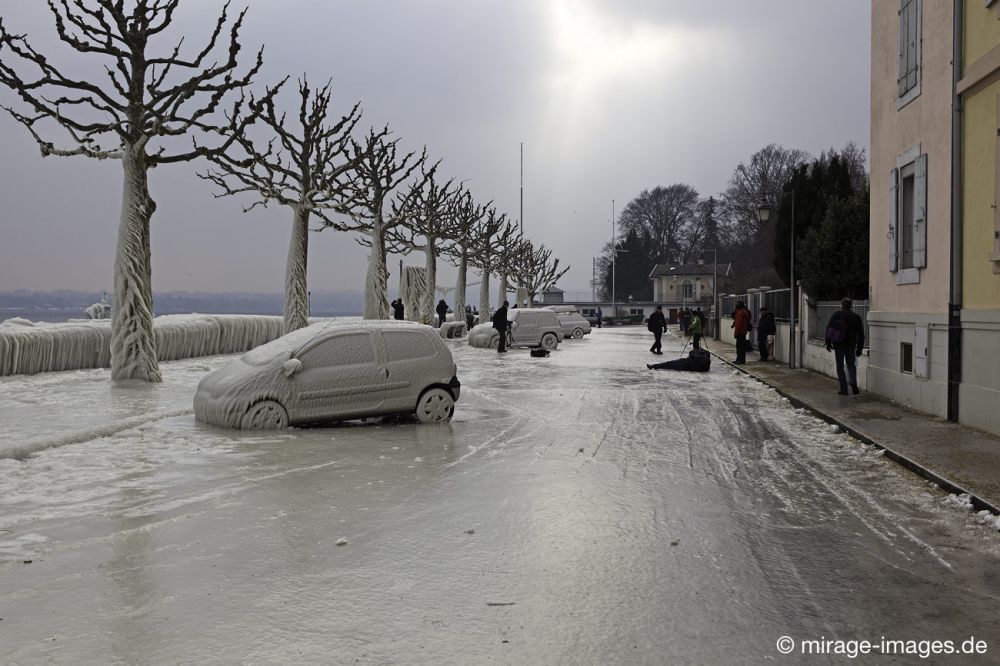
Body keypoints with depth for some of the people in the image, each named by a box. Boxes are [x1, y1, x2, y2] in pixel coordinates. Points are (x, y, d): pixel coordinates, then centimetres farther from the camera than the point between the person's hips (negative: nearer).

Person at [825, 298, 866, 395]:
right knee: (851, 364, 15)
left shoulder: (837, 315, 0)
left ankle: (843, 389, 1)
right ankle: (853, 382, -11)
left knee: (840, 366, 5)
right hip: (851, 345, 2)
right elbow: (861, 334, 6)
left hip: (839, 344, -2)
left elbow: (829, 329, -5)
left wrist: (828, 343, 0)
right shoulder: (856, 317, 6)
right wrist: (860, 348, 11)